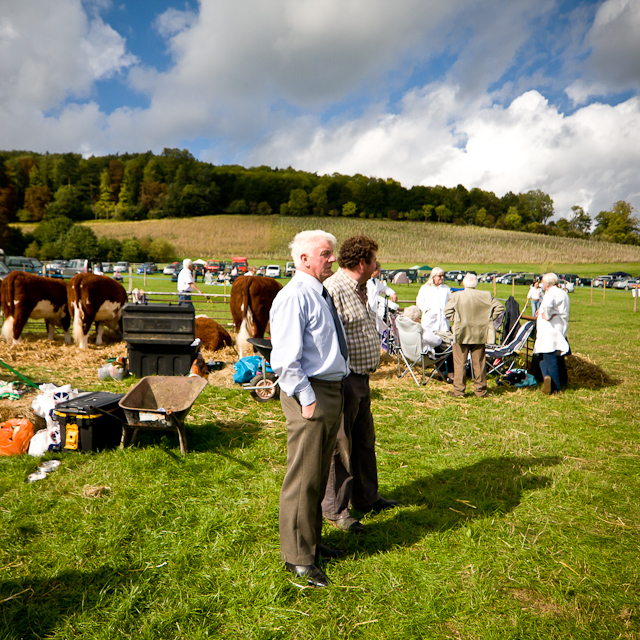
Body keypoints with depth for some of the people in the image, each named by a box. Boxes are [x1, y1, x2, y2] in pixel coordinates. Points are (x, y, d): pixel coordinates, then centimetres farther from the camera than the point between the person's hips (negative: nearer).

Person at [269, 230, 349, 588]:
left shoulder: (322, 294, 15)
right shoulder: (294, 297, -17)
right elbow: (286, 358, -22)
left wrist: (335, 393, 18)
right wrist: (307, 399, -21)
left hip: (334, 390, 10)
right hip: (310, 393, -10)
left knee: (320, 475, 20)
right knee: (304, 478, 2)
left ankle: (312, 542, 37)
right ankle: (298, 557, 18)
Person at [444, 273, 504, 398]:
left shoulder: (456, 296, -7)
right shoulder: (486, 296, 1)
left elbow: (448, 311, -11)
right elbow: (499, 307, 3)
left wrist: (455, 321, 2)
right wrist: (488, 319, 8)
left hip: (461, 335, -3)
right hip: (479, 335, 3)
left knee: (460, 363, 3)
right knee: (479, 363, 10)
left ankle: (458, 391, 5)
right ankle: (480, 390, 16)